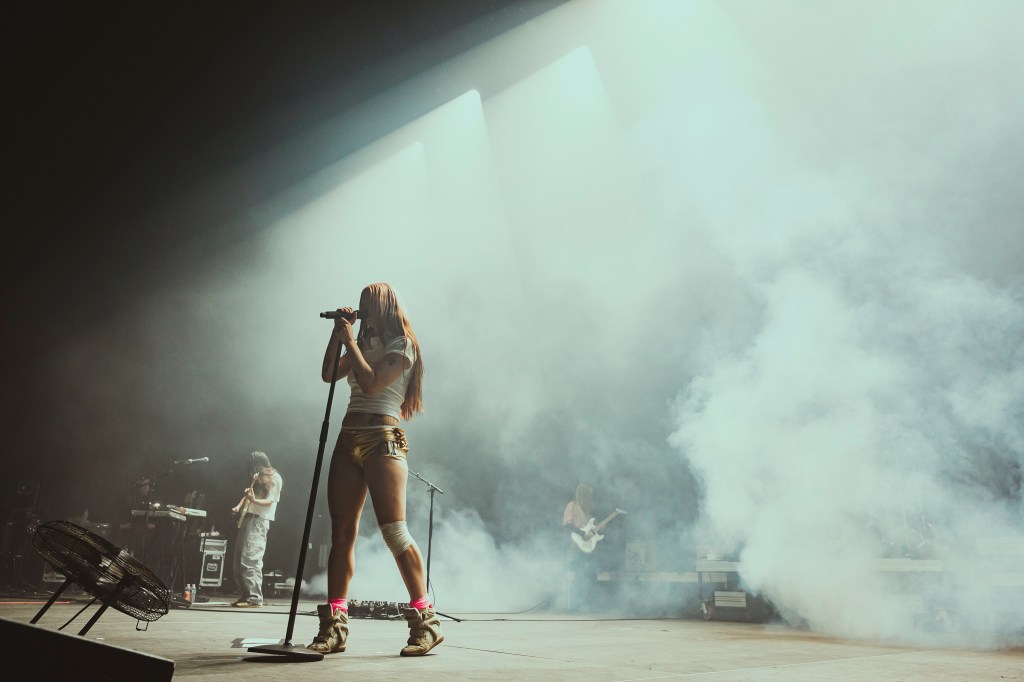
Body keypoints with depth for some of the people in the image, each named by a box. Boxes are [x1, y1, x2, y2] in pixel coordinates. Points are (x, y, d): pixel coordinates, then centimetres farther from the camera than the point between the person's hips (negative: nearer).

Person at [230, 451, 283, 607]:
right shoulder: (256, 477, 21)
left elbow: (270, 501, -11)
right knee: (239, 559, 9)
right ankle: (246, 594, 15)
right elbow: (247, 493, 22)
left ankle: (254, 598, -18)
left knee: (250, 559, -17)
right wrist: (239, 506, 2)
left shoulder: (274, 478, -4)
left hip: (259, 520, -9)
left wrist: (254, 500, -29)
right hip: (247, 518, 9)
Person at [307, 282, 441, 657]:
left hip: (382, 438, -7)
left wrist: (349, 339, -4)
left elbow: (371, 383, -13)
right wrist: (337, 333, 12)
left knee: (394, 531, -13)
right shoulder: (363, 344, 23)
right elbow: (328, 374, 17)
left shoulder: (401, 344, 0)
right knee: (341, 533, 2)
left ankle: (426, 622, -6)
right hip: (349, 439, 8)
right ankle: (333, 627, 5)